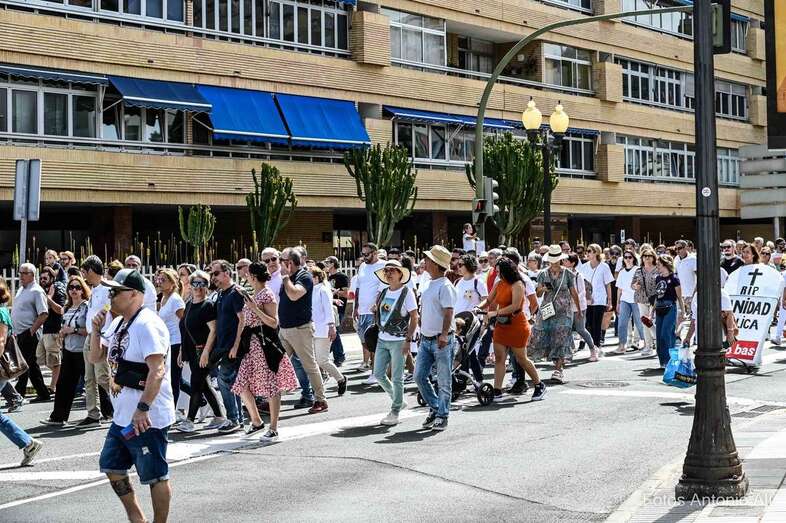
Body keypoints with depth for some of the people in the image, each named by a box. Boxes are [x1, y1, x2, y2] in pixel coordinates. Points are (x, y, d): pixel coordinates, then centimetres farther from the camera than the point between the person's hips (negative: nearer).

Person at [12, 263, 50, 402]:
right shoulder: (21, 290, 16)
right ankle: (43, 394, 16)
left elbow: (43, 314, -18)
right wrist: (15, 331, 16)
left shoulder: (37, 291, -11)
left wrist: (31, 331, -18)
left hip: (29, 334, -9)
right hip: (19, 333, 9)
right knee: (31, 365, 11)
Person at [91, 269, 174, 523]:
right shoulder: (119, 324, 12)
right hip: (123, 416, 11)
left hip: (147, 418, -11)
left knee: (155, 476, 1)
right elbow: (96, 357, 21)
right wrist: (96, 330, 4)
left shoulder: (147, 325, -19)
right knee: (111, 466, 19)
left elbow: (157, 371, -28)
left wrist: (143, 408, -32)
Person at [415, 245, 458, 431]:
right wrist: (422, 332, 21)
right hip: (426, 339, 8)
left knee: (443, 381, 1)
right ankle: (434, 407, 22)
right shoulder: (429, 285, 15)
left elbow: (448, 313, -20)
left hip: (442, 341, -8)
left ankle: (442, 416, 10)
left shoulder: (445, 286, -12)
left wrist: (444, 335, -29)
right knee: (419, 376, 6)